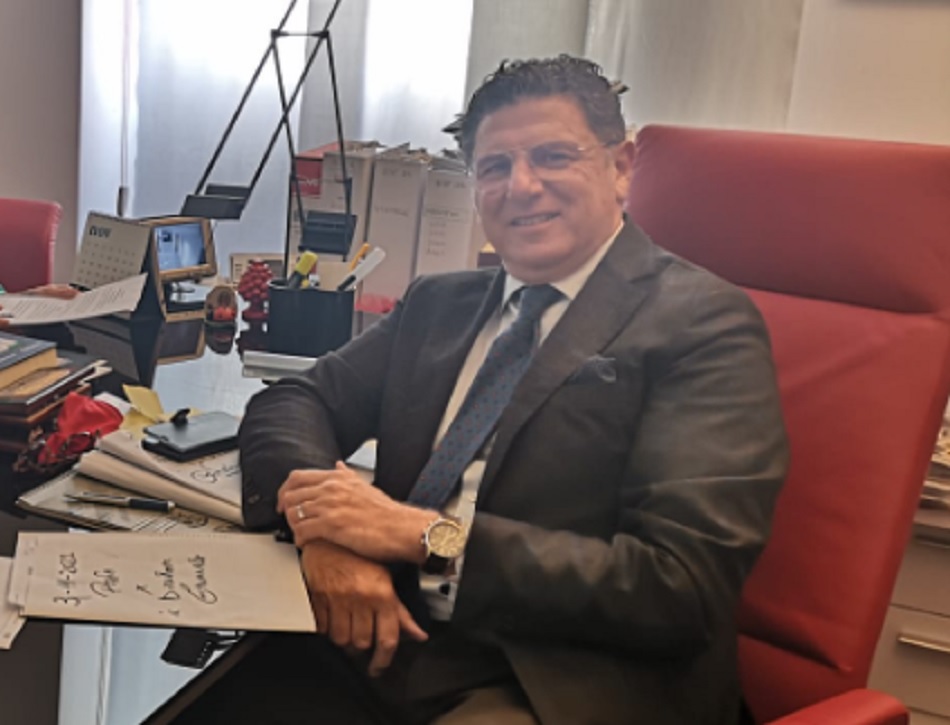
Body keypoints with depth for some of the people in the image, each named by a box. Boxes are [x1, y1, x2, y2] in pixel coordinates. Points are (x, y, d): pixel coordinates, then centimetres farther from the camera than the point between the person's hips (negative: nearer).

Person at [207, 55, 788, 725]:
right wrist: (329, 530, -12)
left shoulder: (702, 323, -7)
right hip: (381, 643, 5)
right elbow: (293, 401, 10)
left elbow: (683, 585, -15)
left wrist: (426, 535, -20)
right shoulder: (440, 304, 13)